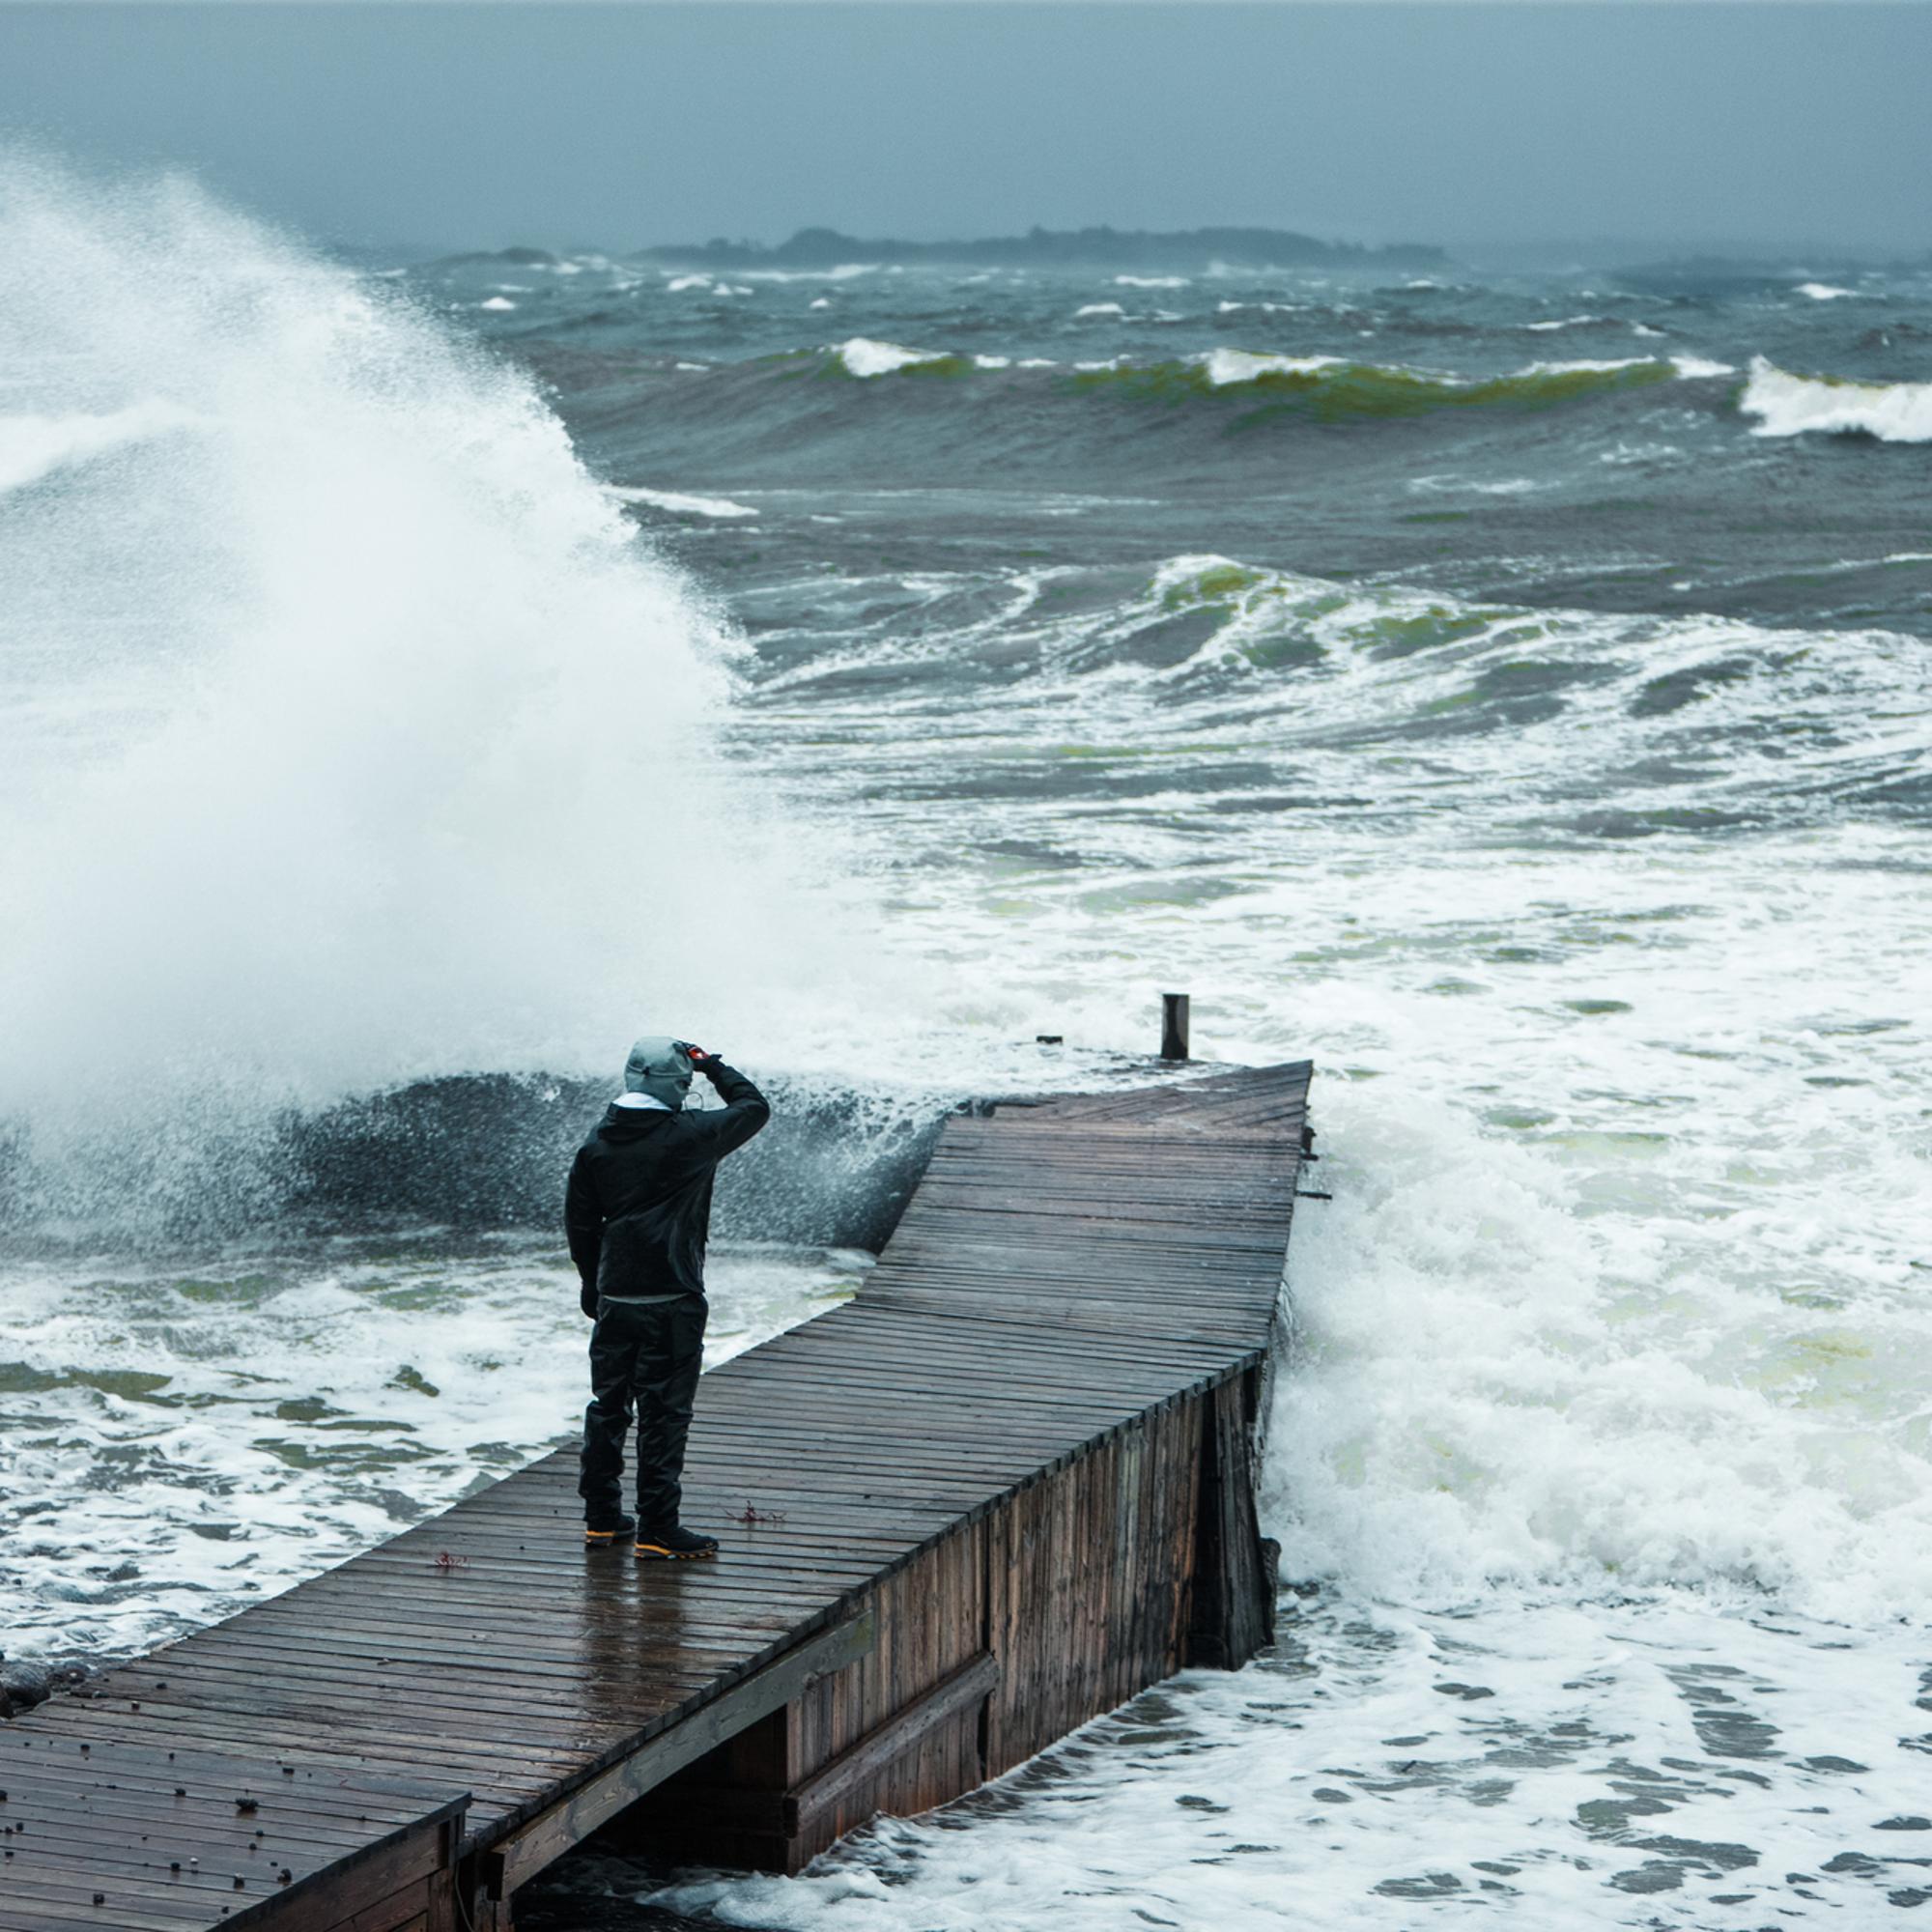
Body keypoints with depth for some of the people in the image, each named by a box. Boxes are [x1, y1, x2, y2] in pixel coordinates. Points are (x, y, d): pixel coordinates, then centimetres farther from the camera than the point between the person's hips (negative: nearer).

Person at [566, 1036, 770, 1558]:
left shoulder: (597, 1142, 3)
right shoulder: (691, 1134, -11)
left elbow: (579, 1219, 11)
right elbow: (754, 1108, 4)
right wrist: (712, 1066, 16)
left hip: (614, 1296, 5)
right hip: (672, 1298, -5)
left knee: (607, 1404, 15)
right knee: (664, 1412, -2)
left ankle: (601, 1517, 23)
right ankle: (657, 1529, -1)